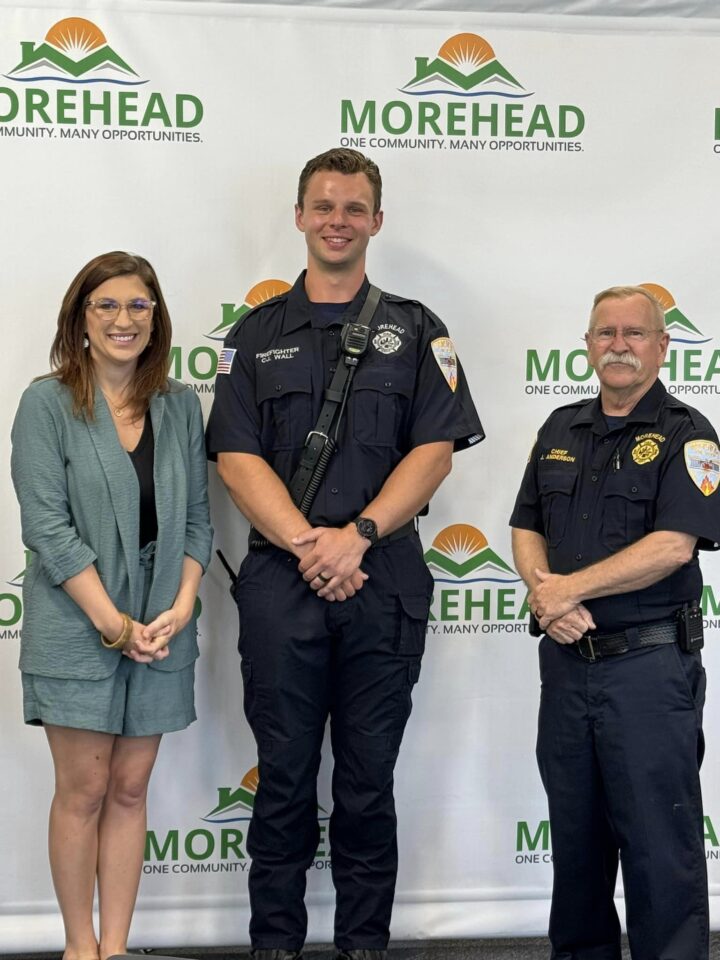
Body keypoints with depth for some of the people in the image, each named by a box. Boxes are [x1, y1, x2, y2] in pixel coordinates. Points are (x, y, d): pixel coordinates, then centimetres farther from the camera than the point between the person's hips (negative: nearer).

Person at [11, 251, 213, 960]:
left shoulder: (179, 406, 7)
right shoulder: (48, 404, -5)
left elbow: (197, 517, 8)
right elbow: (47, 526, -11)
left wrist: (181, 606, -7)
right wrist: (113, 622, -15)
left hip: (161, 629, 4)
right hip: (78, 628, -3)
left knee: (130, 789, 9)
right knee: (84, 790, 4)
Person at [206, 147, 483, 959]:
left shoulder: (415, 333, 9)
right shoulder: (256, 335, 10)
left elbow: (434, 450, -2)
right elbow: (236, 458, 0)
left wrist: (355, 536, -14)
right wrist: (307, 543, -14)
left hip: (384, 582, 0)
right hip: (280, 581, 0)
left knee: (369, 781, 7)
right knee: (284, 777, 6)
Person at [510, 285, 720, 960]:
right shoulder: (561, 429, 13)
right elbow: (526, 528, 12)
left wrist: (569, 589, -16)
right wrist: (542, 592, -8)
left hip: (649, 662, -6)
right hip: (566, 659, 6)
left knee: (660, 845, -1)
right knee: (575, 834, 16)